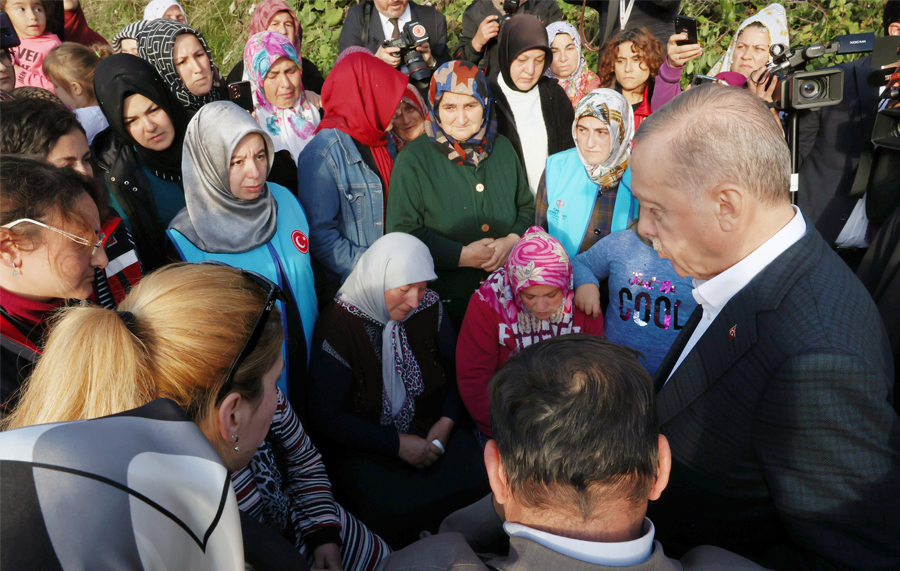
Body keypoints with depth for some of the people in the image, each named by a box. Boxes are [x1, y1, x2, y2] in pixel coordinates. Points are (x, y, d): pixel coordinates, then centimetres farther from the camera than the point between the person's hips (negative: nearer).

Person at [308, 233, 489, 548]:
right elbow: (327, 417, -12)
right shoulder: (338, 327, -15)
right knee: (394, 510, -30)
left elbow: (455, 367, 12)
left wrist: (447, 420, -5)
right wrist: (397, 444, -15)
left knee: (480, 481, -21)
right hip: (363, 445, -3)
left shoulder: (429, 305, -2)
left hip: (430, 427, 4)